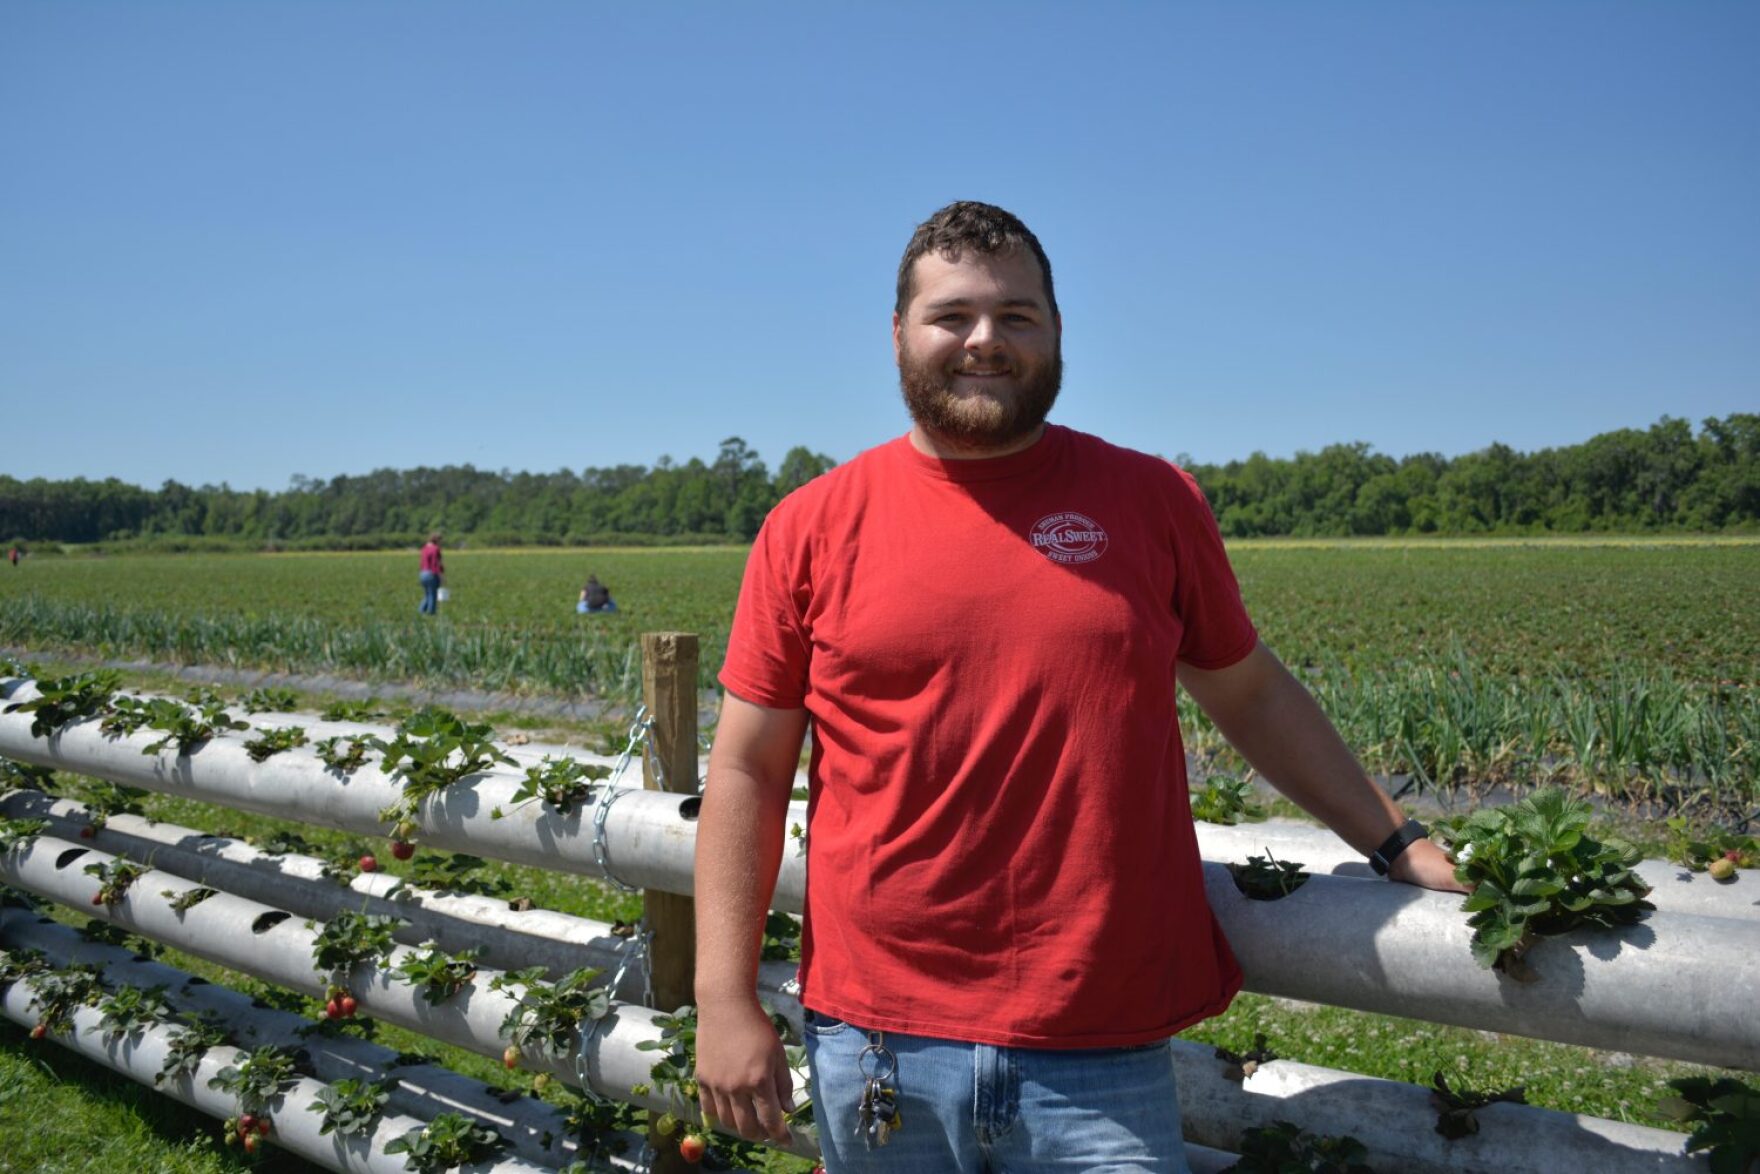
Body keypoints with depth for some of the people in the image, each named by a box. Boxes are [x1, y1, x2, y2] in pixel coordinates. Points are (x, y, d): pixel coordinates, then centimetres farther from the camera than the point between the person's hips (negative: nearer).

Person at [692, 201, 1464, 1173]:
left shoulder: (1153, 500, 4)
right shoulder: (813, 526, 0)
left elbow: (1252, 694, 15)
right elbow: (746, 770, 1)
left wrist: (1396, 844, 12)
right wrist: (726, 1002, -2)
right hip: (878, 1045, 0)